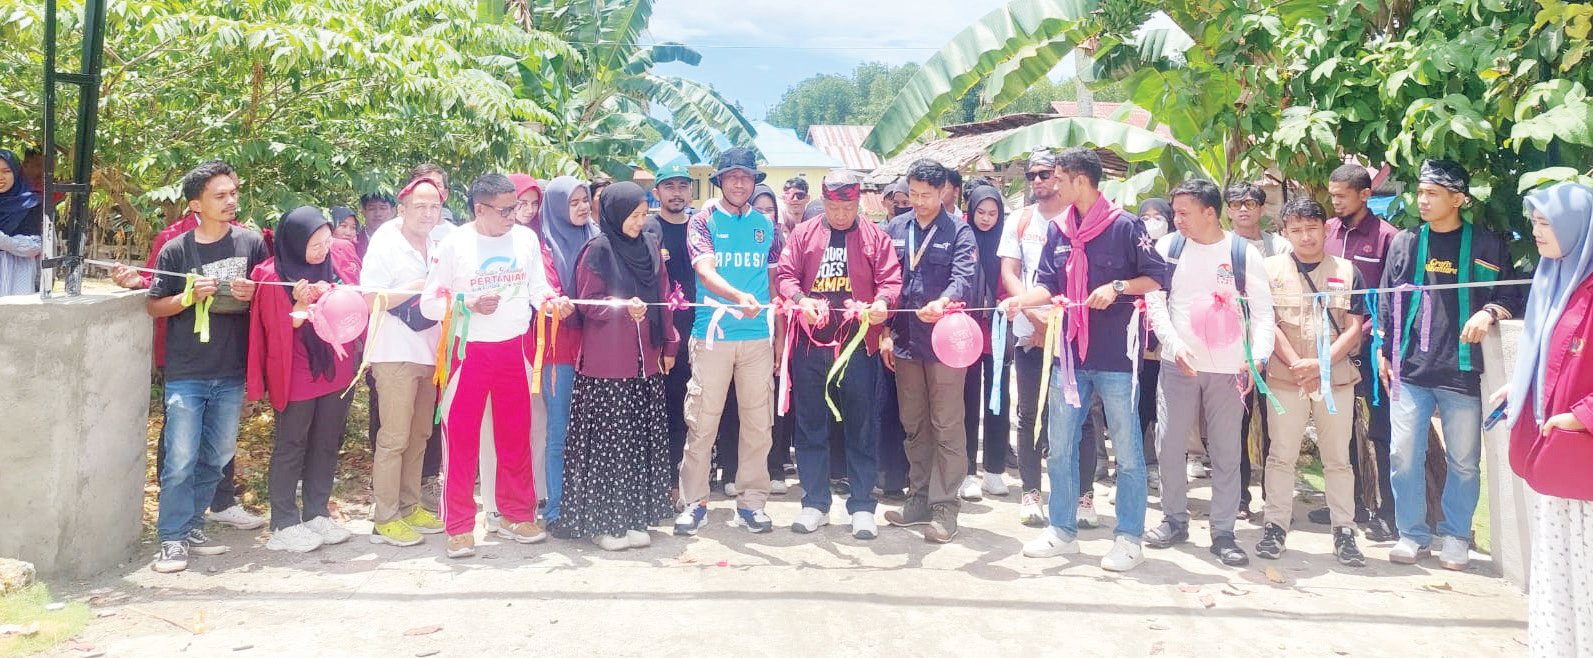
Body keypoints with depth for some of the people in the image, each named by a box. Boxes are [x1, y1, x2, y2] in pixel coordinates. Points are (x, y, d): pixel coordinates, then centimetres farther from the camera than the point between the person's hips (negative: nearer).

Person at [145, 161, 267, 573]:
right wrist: (190, 296, -14)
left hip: (233, 373, 3)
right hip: (186, 373, -2)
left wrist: (254, 294, -10)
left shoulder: (251, 243, 3)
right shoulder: (176, 250, -1)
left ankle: (191, 525, 26)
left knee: (216, 456, 11)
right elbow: (155, 307, 4)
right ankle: (173, 539, 7)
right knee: (181, 459, -4)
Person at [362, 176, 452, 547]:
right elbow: (369, 300, -14)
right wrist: (418, 287, -17)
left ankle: (409, 506, 22)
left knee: (419, 435, 12)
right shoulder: (386, 245, -8)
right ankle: (384, 519, 2)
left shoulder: (440, 241, 8)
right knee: (394, 438, -5)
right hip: (395, 353, -6)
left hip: (430, 350, 6)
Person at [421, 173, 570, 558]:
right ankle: (459, 528, 11)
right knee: (461, 436, 1)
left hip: (514, 349, 3)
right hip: (468, 351, -3)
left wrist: (552, 302, -14)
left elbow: (538, 286, 7)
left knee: (515, 435, 11)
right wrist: (469, 305, -19)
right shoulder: (454, 244, -5)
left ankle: (516, 516, 25)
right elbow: (429, 303, -4)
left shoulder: (526, 238, 4)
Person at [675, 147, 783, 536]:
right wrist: (739, 296, -30)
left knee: (758, 423, 5)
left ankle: (751, 501, 15)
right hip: (712, 334, -3)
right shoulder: (704, 222, 2)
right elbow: (706, 271, -12)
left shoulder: (766, 225, 12)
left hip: (758, 336, 3)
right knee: (701, 422, 0)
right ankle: (694, 501, 11)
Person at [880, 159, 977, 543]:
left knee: (947, 427, -1)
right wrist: (885, 332, 6)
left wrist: (943, 302, -37)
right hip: (905, 340, 5)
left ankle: (944, 507, 7)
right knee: (913, 425, 13)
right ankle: (919, 500, 24)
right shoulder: (895, 230, 11)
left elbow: (964, 277, -17)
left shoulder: (959, 232, -2)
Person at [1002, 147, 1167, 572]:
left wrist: (1116, 287, -19)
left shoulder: (1125, 226, -7)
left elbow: (1158, 278, -5)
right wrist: (1020, 301, -12)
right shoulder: (1058, 231, 10)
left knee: (1127, 451, 4)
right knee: (1060, 447, 11)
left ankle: (1129, 538, 15)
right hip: (1069, 353, 6)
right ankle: (1062, 530, 23)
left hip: (1116, 357, -6)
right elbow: (1047, 284, 6)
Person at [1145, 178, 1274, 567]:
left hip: (1228, 369, -1)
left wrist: (1258, 356, -17)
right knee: (1169, 444, 2)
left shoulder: (1243, 253, 0)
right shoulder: (1169, 247, 4)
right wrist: (1175, 345, -12)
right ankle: (1174, 520, 20)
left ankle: (1223, 532, 13)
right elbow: (1155, 301, 1)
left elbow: (1263, 311, -2)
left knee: (1227, 451, 3)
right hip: (1178, 364, 2)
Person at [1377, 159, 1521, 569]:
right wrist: (1384, 353, 9)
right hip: (1410, 369, 1)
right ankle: (1413, 534, 15)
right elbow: (1386, 302, 12)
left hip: (1463, 371, -1)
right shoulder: (1405, 243, 8)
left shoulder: (1487, 246, 2)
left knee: (1464, 460, 6)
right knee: (1404, 455, 1)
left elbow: (1511, 296, 6)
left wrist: (1489, 312, -15)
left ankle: (1455, 537, 22)